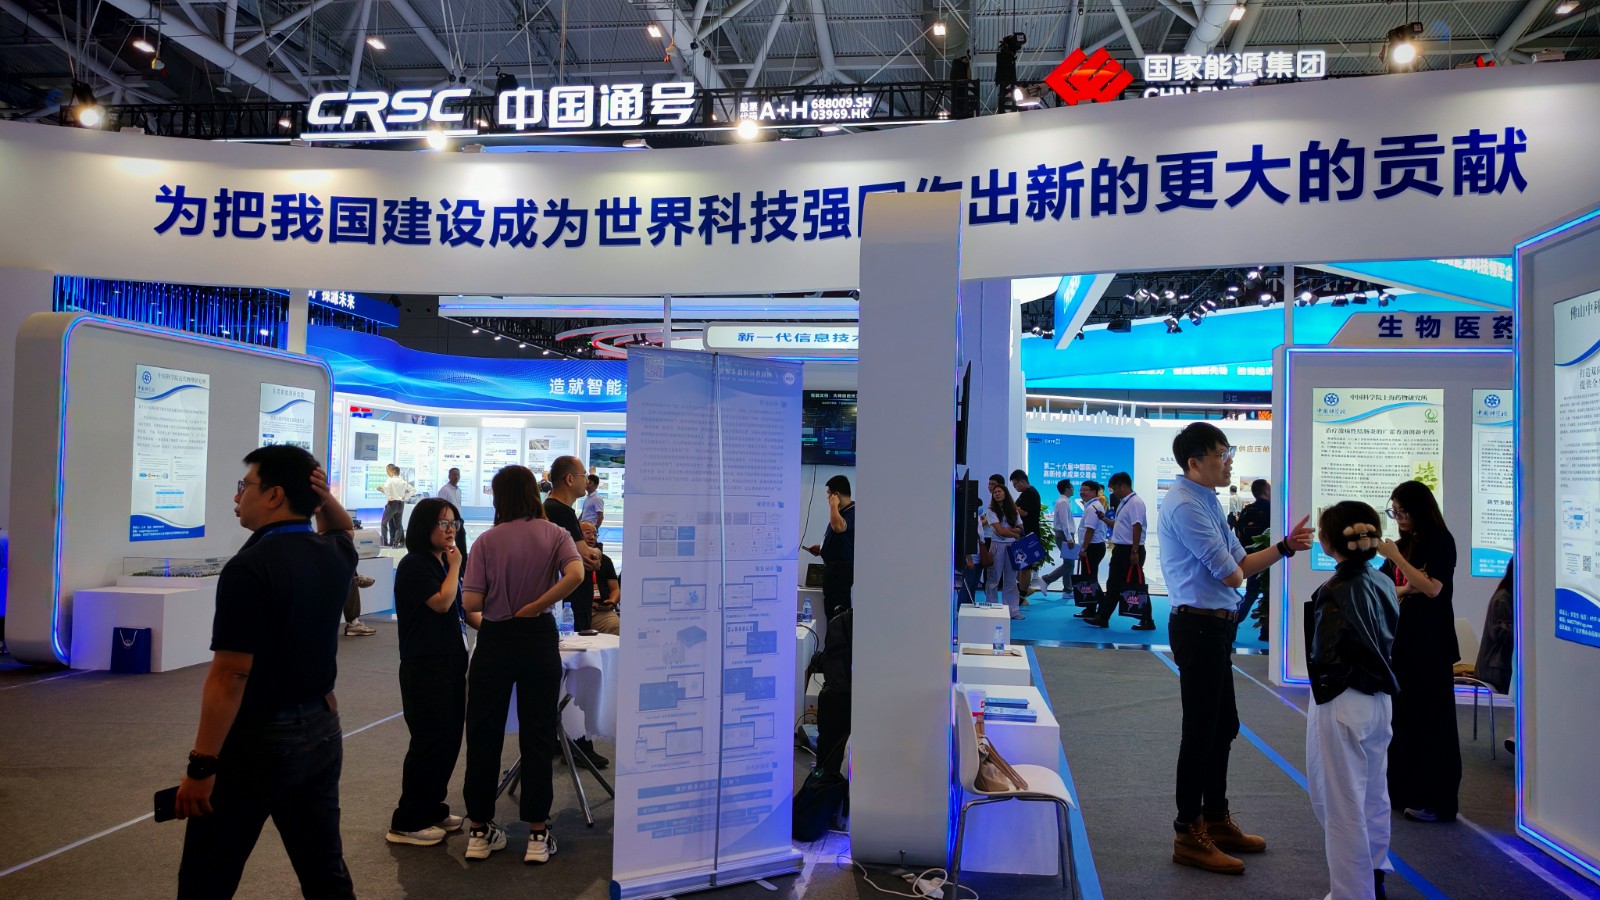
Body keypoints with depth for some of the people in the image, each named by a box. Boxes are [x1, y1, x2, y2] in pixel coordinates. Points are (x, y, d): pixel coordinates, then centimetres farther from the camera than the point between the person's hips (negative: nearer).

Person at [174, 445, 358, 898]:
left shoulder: (250, 568, -19)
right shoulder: (335, 556, 2)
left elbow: (230, 676, -21)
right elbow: (342, 528, 28)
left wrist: (201, 766, -16)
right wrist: (325, 498, 6)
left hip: (258, 740, -7)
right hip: (320, 730, 7)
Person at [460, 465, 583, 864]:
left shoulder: (487, 541, -4)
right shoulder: (555, 534, -2)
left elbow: (470, 603, -10)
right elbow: (575, 574, -20)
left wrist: (496, 597, 11)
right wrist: (536, 605, -10)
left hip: (494, 641, 0)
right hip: (539, 640, 0)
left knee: (484, 735, 11)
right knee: (538, 736, 7)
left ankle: (479, 830, 21)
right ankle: (537, 835, 11)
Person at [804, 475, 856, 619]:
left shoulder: (852, 512, -16)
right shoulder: (842, 511, 15)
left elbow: (838, 526, -36)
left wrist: (833, 505, -21)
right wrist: (822, 547, 20)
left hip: (841, 569, -10)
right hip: (832, 567, 10)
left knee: (837, 612, -12)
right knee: (830, 609, 12)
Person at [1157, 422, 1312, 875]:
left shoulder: (1209, 501, 15)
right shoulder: (1185, 505, -18)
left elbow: (1239, 563, 15)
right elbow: (1231, 574, -19)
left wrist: (1286, 547, 7)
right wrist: (1237, 571, 3)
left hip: (1216, 626, 10)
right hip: (1199, 626, -10)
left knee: (1223, 726, 20)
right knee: (1200, 732, -1)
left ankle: (1216, 820, 35)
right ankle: (1189, 837, 12)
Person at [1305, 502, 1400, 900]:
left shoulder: (1334, 593, -20)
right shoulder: (1383, 584, 2)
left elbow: (1325, 660, -19)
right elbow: (1388, 641, 10)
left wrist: (1322, 687, -2)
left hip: (1341, 705, -8)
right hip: (1378, 701, 8)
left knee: (1342, 807, 5)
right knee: (1373, 796, 22)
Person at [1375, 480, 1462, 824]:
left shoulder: (1440, 542, -7)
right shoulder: (1403, 543, 10)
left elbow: (1432, 588, -17)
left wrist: (1395, 557, -17)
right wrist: (1404, 589, -10)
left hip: (1430, 641, -6)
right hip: (1401, 635, 6)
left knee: (1429, 717, -2)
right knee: (1400, 714, 8)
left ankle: (1435, 799, 5)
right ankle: (1403, 789, 18)